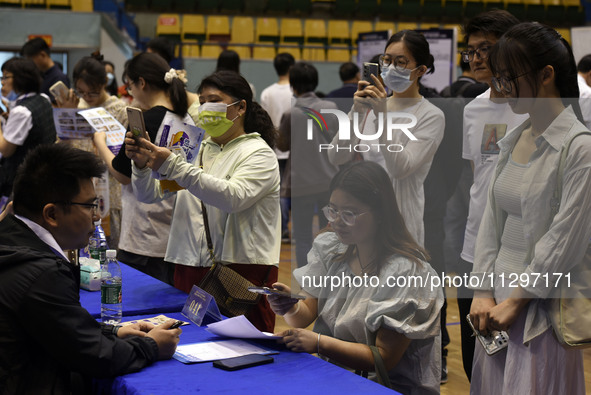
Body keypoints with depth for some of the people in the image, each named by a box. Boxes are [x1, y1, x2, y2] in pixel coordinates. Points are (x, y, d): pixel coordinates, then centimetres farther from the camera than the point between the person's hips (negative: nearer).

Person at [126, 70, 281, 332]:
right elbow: (149, 195, 12)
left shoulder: (259, 153, -2)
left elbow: (234, 197, -22)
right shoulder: (196, 150, 16)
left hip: (241, 269, -5)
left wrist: (172, 166, -26)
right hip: (190, 268, 5)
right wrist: (142, 165, -10)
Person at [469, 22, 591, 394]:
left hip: (542, 306, -7)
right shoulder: (514, 141, 10)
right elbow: (492, 220, 10)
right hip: (500, 300, 7)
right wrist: (483, 291, 2)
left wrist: (516, 301, -12)